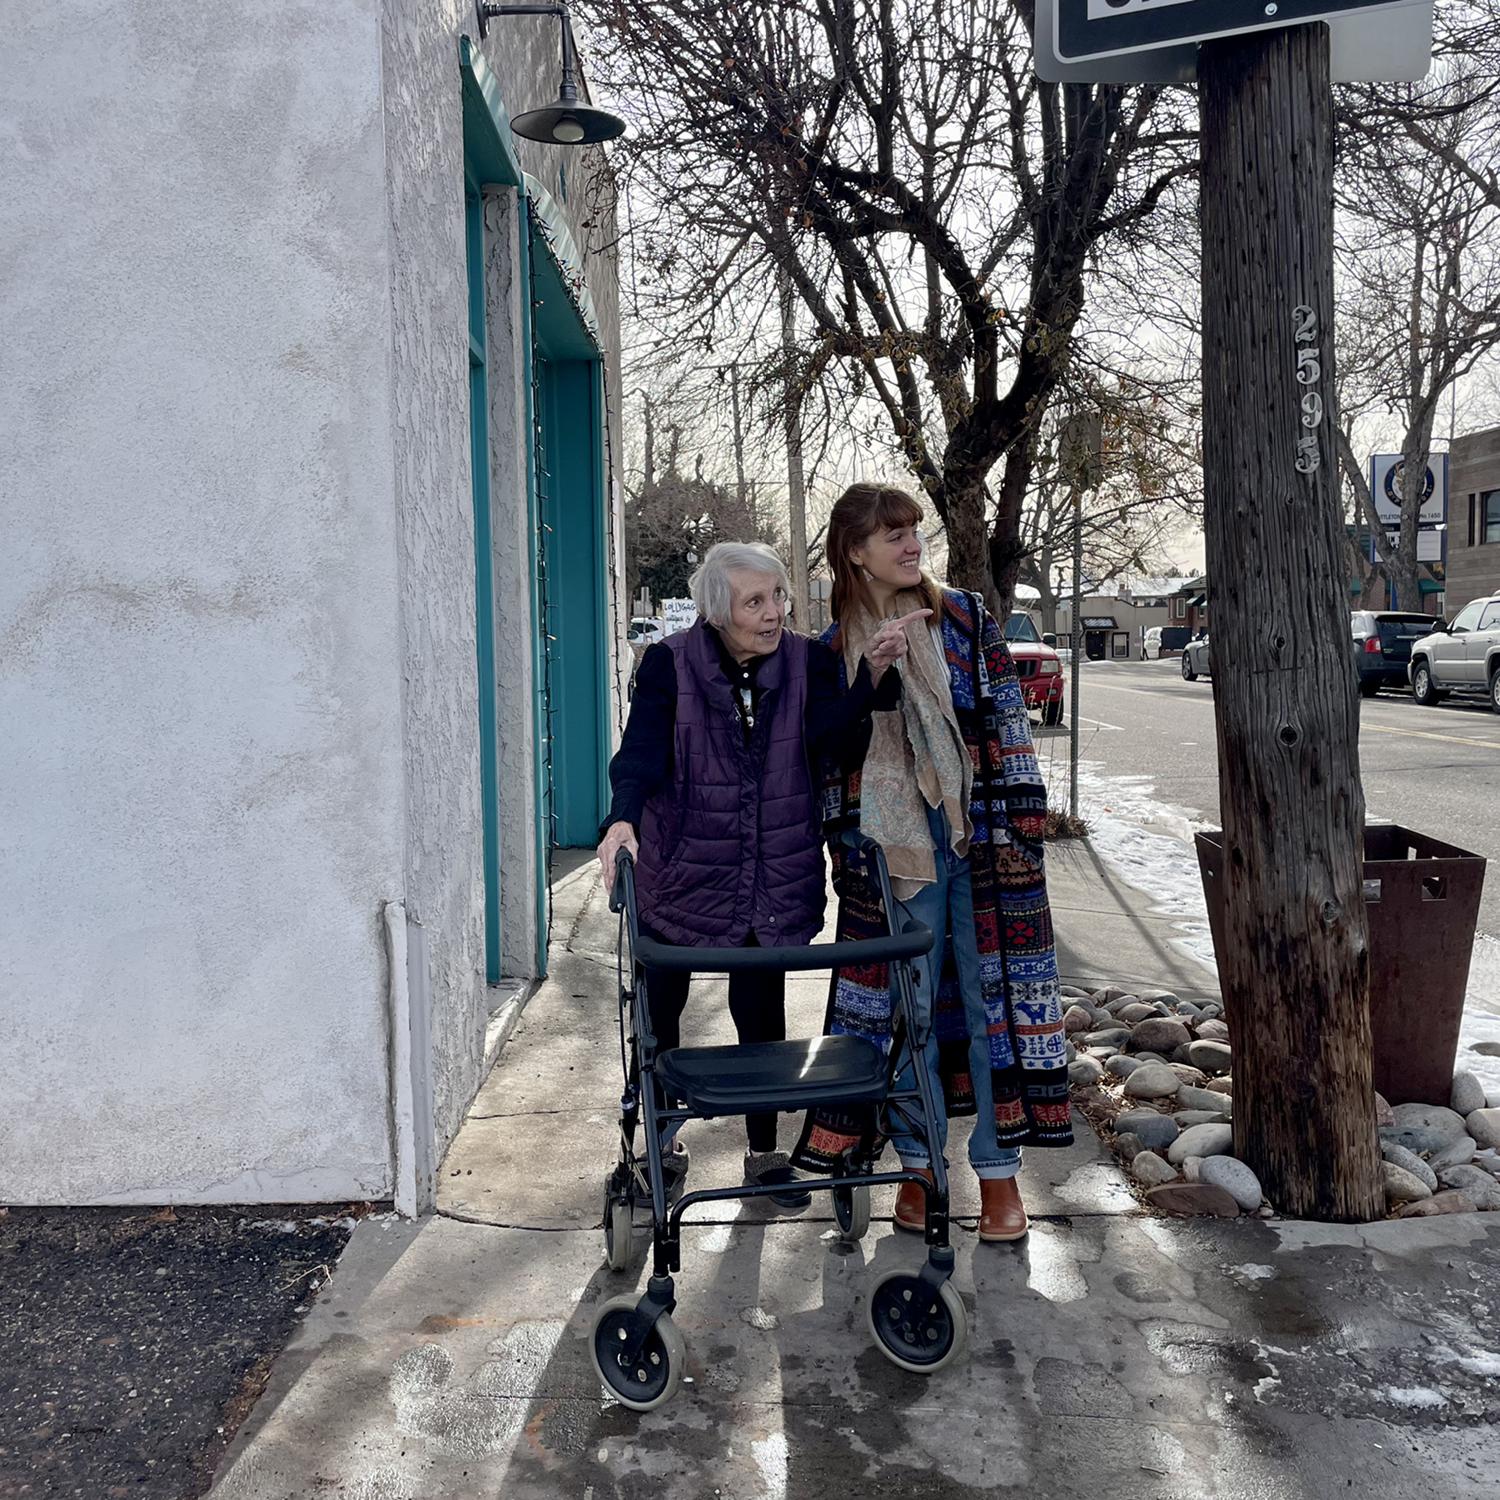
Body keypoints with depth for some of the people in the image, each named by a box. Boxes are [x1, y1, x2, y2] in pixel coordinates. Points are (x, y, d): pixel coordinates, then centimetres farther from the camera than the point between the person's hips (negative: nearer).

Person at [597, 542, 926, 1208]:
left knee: (763, 1015, 11)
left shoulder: (809, 661, -4)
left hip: (774, 880, 1)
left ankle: (765, 1152, 29)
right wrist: (623, 817, -38)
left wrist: (872, 672, -37)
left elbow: (826, 733, -20)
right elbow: (641, 752, -19)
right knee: (658, 1011, 12)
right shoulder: (670, 664, -10)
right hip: (681, 874, -1)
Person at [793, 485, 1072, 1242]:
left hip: (977, 836, -1)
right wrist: (842, 847, 4)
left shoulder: (966, 617, 3)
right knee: (905, 1005, 7)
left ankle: (998, 1170, 15)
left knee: (990, 996, 3)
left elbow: (1008, 722, 1)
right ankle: (919, 1164, 21)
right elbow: (831, 757, 10)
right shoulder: (835, 646, 6)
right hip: (889, 847, 1)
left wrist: (1015, 826, -6)